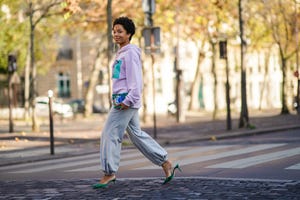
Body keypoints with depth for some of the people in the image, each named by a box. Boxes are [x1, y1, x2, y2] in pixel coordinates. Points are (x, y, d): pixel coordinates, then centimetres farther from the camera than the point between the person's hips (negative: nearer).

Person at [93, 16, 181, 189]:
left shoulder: (131, 53, -11)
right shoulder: (121, 53, 17)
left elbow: (135, 78, -18)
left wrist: (129, 100, -22)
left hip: (127, 99, -10)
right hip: (121, 100, 10)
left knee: (110, 133, -7)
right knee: (136, 134, 13)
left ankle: (109, 173, -1)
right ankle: (166, 163, 17)